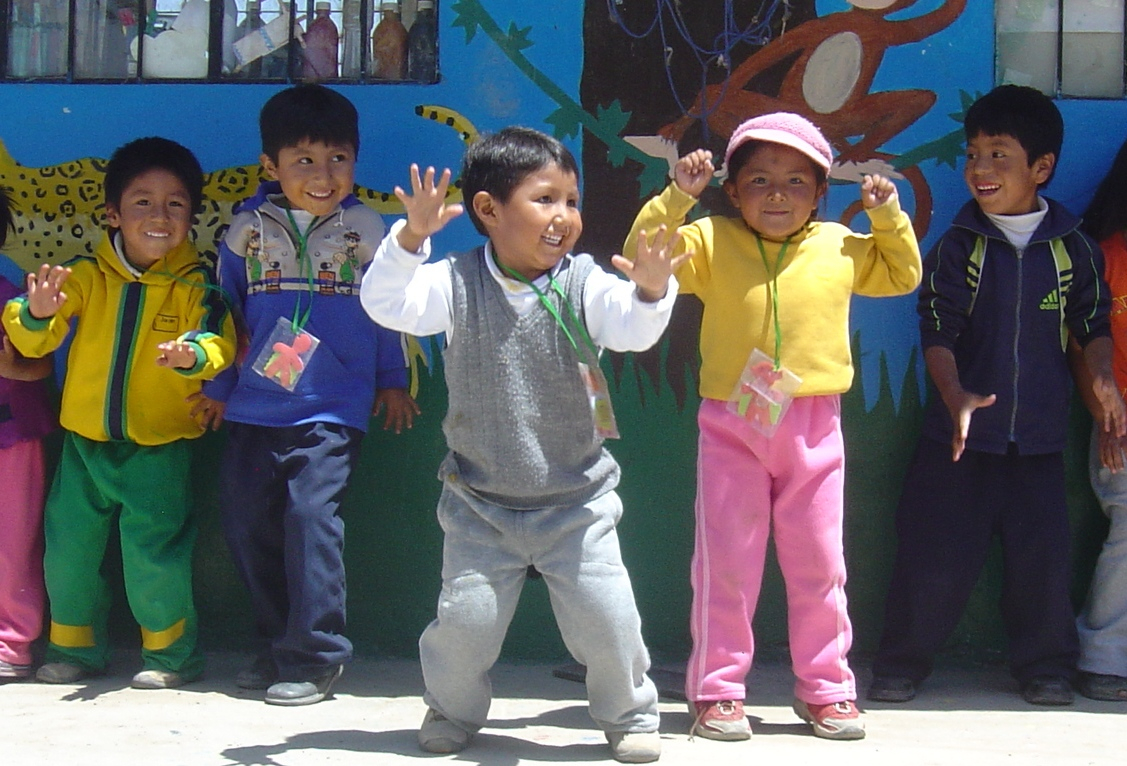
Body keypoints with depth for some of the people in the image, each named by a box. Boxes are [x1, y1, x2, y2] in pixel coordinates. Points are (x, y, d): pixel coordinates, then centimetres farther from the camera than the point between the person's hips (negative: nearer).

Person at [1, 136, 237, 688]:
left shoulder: (195, 286, -7)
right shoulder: (87, 277, -1)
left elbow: (220, 342, -18)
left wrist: (194, 354, -40)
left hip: (159, 448, -3)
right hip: (84, 441, 3)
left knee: (154, 551, -6)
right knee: (67, 547, 9)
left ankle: (171, 653, 14)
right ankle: (75, 648, 28)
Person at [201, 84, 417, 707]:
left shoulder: (366, 230, -2)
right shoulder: (248, 228, 3)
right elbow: (224, 306, 14)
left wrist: (393, 381, 18)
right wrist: (217, 384, 18)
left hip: (331, 411, -4)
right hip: (253, 410, 4)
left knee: (311, 519, -15)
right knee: (246, 525, 7)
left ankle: (314, 659, -5)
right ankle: (276, 648, 24)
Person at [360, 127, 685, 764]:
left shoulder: (584, 283, -7)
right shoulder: (458, 283, -7)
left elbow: (633, 329, -21)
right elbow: (387, 305, -18)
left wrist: (651, 293, -44)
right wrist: (410, 239, -34)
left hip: (577, 501, 0)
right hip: (481, 502, 0)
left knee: (607, 617, -2)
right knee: (467, 618, 0)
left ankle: (630, 714, 24)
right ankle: (454, 711, 29)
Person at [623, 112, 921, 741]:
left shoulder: (840, 247, 6)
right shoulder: (711, 242, -2)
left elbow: (903, 275, 20)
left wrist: (889, 216, 8)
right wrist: (676, 199, -17)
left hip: (814, 426, 2)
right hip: (732, 424, -2)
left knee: (818, 563, 8)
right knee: (726, 560, 3)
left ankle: (825, 689, 21)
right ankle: (718, 691, 13)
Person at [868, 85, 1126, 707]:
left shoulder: (1071, 246, 1)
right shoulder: (959, 246, -3)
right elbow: (937, 331, -7)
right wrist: (955, 396, -22)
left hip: (1039, 433, 1)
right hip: (961, 430, -1)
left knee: (1043, 552, 5)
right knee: (937, 554, 1)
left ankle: (1046, 667, 24)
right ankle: (901, 665, 16)